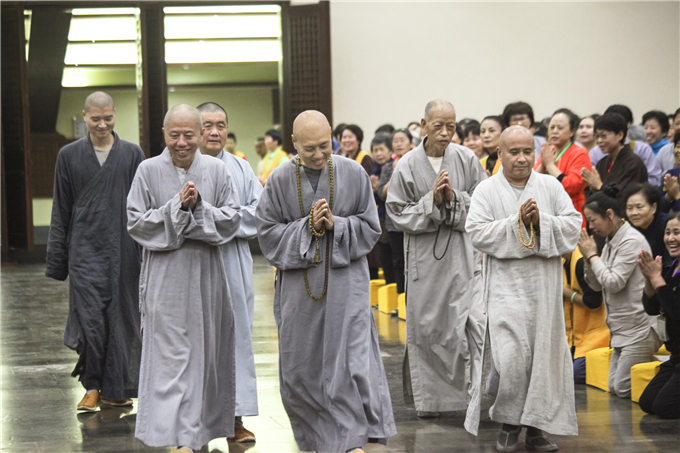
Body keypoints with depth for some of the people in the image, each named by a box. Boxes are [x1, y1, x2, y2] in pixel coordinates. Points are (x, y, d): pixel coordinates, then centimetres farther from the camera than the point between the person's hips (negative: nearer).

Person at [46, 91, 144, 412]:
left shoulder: (132, 154, 5)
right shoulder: (69, 156, 6)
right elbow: (61, 212, 8)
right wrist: (57, 260, 5)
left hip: (122, 250, 1)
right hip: (85, 250, 0)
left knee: (121, 319, 3)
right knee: (89, 319, -8)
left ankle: (115, 388, 14)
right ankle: (92, 385, 7)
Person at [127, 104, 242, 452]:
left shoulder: (216, 170, 4)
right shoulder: (149, 170, -1)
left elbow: (232, 219, 0)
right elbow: (136, 222, -5)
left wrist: (198, 207, -15)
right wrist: (177, 207, -15)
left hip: (206, 273, 3)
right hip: (166, 276, -3)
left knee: (206, 351, 9)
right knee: (171, 354, -7)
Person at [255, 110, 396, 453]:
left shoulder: (353, 174, -2)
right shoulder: (280, 180, -2)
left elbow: (370, 227, 2)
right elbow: (268, 233, -2)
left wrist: (335, 225, -15)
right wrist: (307, 227, -14)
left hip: (345, 280, -1)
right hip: (299, 285, 2)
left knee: (350, 359, -9)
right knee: (302, 366, 8)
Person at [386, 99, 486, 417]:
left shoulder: (467, 159, 0)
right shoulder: (407, 165, -2)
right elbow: (398, 213, -1)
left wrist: (454, 199, -14)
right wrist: (431, 201, -14)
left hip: (464, 252, 0)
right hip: (425, 255, 0)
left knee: (477, 319, -13)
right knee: (426, 325, 7)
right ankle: (429, 399, 20)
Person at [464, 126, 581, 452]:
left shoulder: (551, 187, 8)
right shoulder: (487, 191, 2)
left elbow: (574, 225, 2)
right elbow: (477, 232, -9)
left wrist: (541, 221, -13)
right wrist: (516, 222, -16)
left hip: (545, 288, 3)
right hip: (506, 287, -3)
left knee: (543, 354, 3)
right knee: (509, 357, -13)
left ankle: (536, 427, 14)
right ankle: (509, 423, 6)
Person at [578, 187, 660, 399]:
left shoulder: (632, 241, -15)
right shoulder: (611, 243, 13)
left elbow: (614, 283, -20)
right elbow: (596, 285, 14)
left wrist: (592, 255, -9)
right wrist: (588, 258, -1)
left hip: (638, 330, -10)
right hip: (622, 330, 10)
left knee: (623, 389, -11)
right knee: (613, 387, 7)